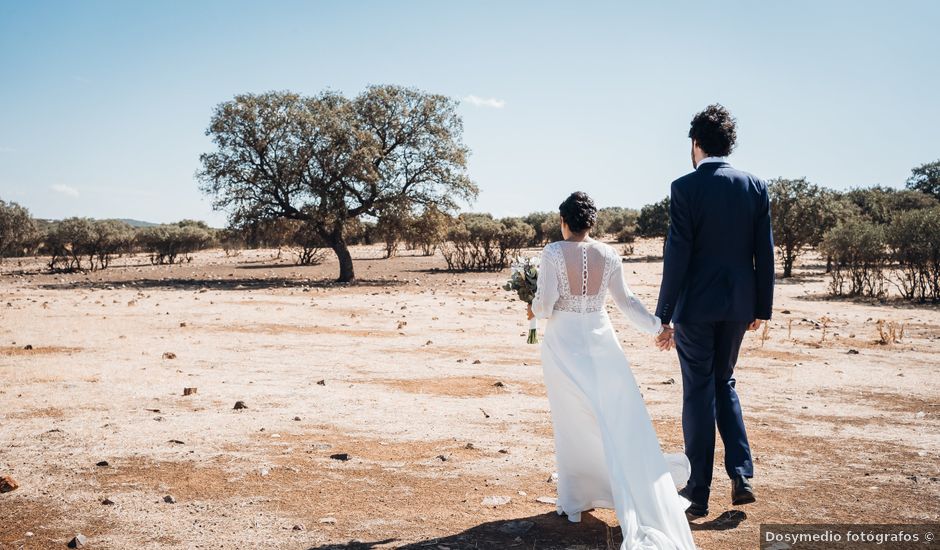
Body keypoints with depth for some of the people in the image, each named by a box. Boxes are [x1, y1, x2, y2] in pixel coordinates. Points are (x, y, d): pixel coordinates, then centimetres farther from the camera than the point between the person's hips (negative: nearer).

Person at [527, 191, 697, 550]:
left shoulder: (553, 253, -10)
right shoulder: (608, 254, 1)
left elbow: (545, 305, -12)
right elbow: (626, 301, 7)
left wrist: (534, 310, 9)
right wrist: (656, 326, 18)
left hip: (564, 344, -2)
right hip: (601, 342, 2)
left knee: (572, 423, 9)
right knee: (621, 421, 5)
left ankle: (574, 499, 17)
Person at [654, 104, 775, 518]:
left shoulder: (685, 187, -10)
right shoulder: (756, 186, 3)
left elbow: (677, 255, -13)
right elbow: (765, 252, 4)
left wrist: (664, 314, -8)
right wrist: (761, 307, 12)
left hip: (696, 305, -4)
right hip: (739, 304, 4)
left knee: (698, 393, 5)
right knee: (724, 382, 22)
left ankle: (698, 493, 13)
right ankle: (741, 475, 15)